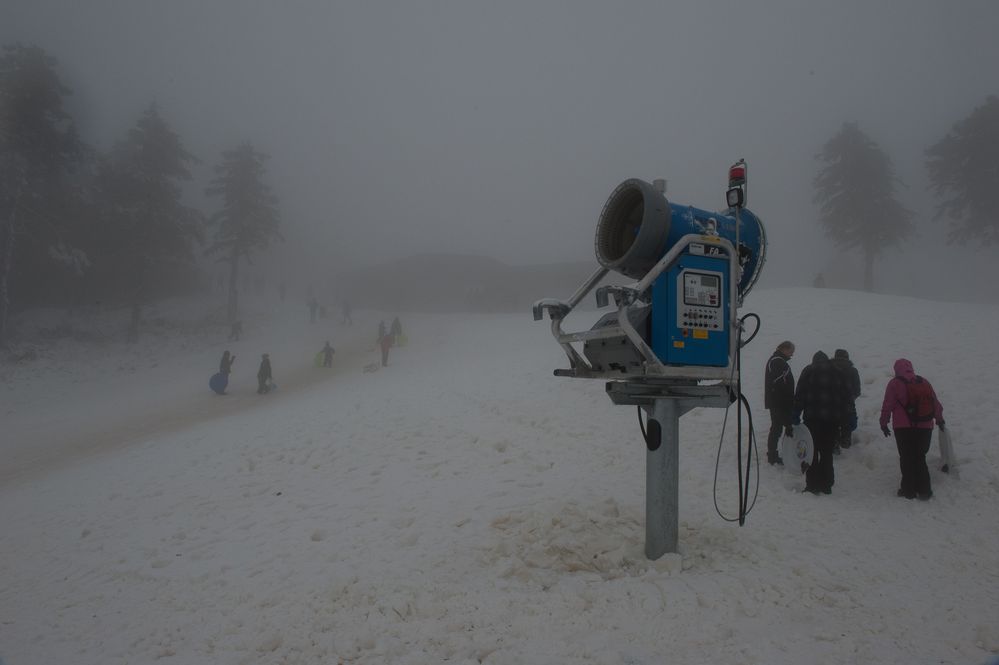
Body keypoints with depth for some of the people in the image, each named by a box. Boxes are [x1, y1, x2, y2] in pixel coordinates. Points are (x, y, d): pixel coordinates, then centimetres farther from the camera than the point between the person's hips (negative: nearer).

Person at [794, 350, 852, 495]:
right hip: (832, 419, 3)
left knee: (811, 452, 3)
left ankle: (812, 485, 1)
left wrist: (795, 415, -3)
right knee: (827, 453, 12)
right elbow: (846, 397, 11)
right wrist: (844, 419, 14)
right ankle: (826, 485, 13)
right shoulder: (838, 373, 11)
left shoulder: (808, 371, 2)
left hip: (812, 418, -3)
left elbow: (799, 395, -4)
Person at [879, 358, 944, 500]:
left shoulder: (895, 383, -6)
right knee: (920, 458, 14)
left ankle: (909, 490, 6)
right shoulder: (924, 382, 8)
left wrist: (884, 423, 4)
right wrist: (939, 419, 31)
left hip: (904, 428, -4)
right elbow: (935, 402, 16)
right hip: (925, 427, 4)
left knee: (907, 459, 4)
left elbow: (887, 405, -7)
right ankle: (924, 490, 14)